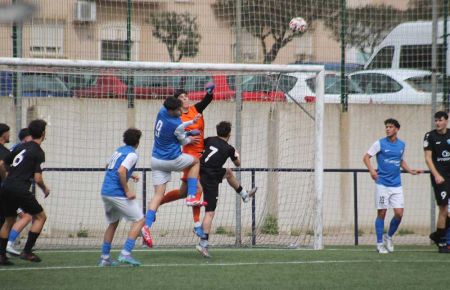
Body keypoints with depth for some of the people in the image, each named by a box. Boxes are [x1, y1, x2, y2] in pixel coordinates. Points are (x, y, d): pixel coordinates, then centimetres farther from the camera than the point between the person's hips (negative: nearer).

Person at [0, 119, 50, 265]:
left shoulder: (21, 147, 15)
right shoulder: (38, 152, -4)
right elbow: (37, 178, -10)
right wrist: (45, 189, 10)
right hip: (20, 190, -7)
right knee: (40, 216, 8)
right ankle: (27, 251, 2)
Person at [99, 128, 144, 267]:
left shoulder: (119, 150, 16)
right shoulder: (132, 154, -9)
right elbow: (121, 171, -22)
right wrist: (127, 191, -17)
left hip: (105, 192, 8)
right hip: (117, 193, -8)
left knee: (113, 223, 22)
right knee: (139, 220, 1)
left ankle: (104, 257, 18)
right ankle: (126, 253, -11)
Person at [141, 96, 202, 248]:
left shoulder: (162, 112, -4)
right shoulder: (176, 125, -22)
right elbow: (183, 140, -2)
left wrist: (191, 122, 12)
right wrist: (190, 139, 19)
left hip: (156, 160, 6)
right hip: (172, 160, -6)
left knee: (158, 194, 2)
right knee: (195, 162, 21)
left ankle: (147, 225, -17)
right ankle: (191, 197, 12)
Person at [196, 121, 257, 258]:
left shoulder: (210, 140, 3)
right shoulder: (229, 148, -5)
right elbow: (238, 164, 13)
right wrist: (237, 154, 33)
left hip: (200, 172, 7)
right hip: (211, 180, -7)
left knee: (228, 172, 31)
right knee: (210, 212, -7)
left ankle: (245, 195, 51)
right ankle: (203, 244, -14)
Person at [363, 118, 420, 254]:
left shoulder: (401, 145, 9)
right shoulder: (380, 143, -4)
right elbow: (366, 157, -4)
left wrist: (411, 171, 9)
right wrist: (372, 170, -21)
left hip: (396, 185, 4)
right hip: (382, 184, -4)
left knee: (399, 213, -5)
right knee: (381, 213, -1)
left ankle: (389, 237, 18)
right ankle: (380, 243, 9)